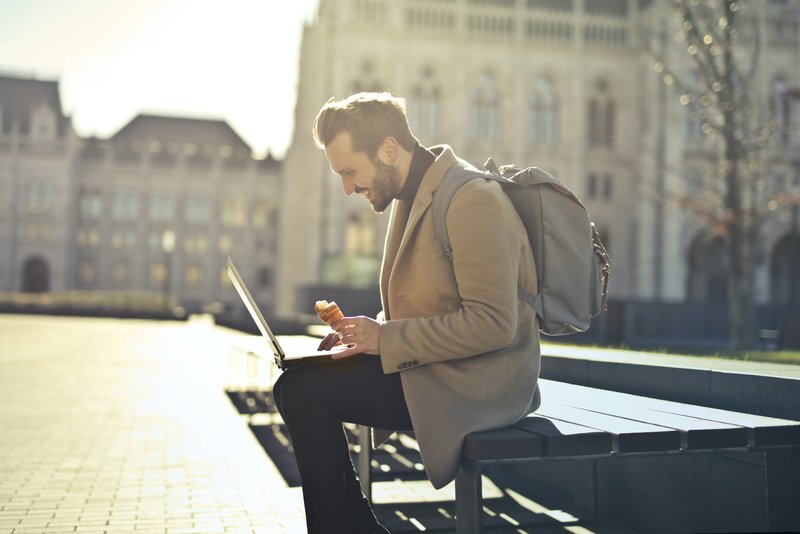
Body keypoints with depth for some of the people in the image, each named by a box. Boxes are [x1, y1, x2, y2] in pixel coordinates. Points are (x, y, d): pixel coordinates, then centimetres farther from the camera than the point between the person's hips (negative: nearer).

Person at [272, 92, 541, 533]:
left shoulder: (471, 200, -18)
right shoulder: (413, 195, 13)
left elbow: (493, 323, -24)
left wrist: (385, 337, -19)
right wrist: (371, 334, 2)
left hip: (478, 381, -10)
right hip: (436, 367, 10)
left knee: (301, 391, -16)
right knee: (299, 383, 6)